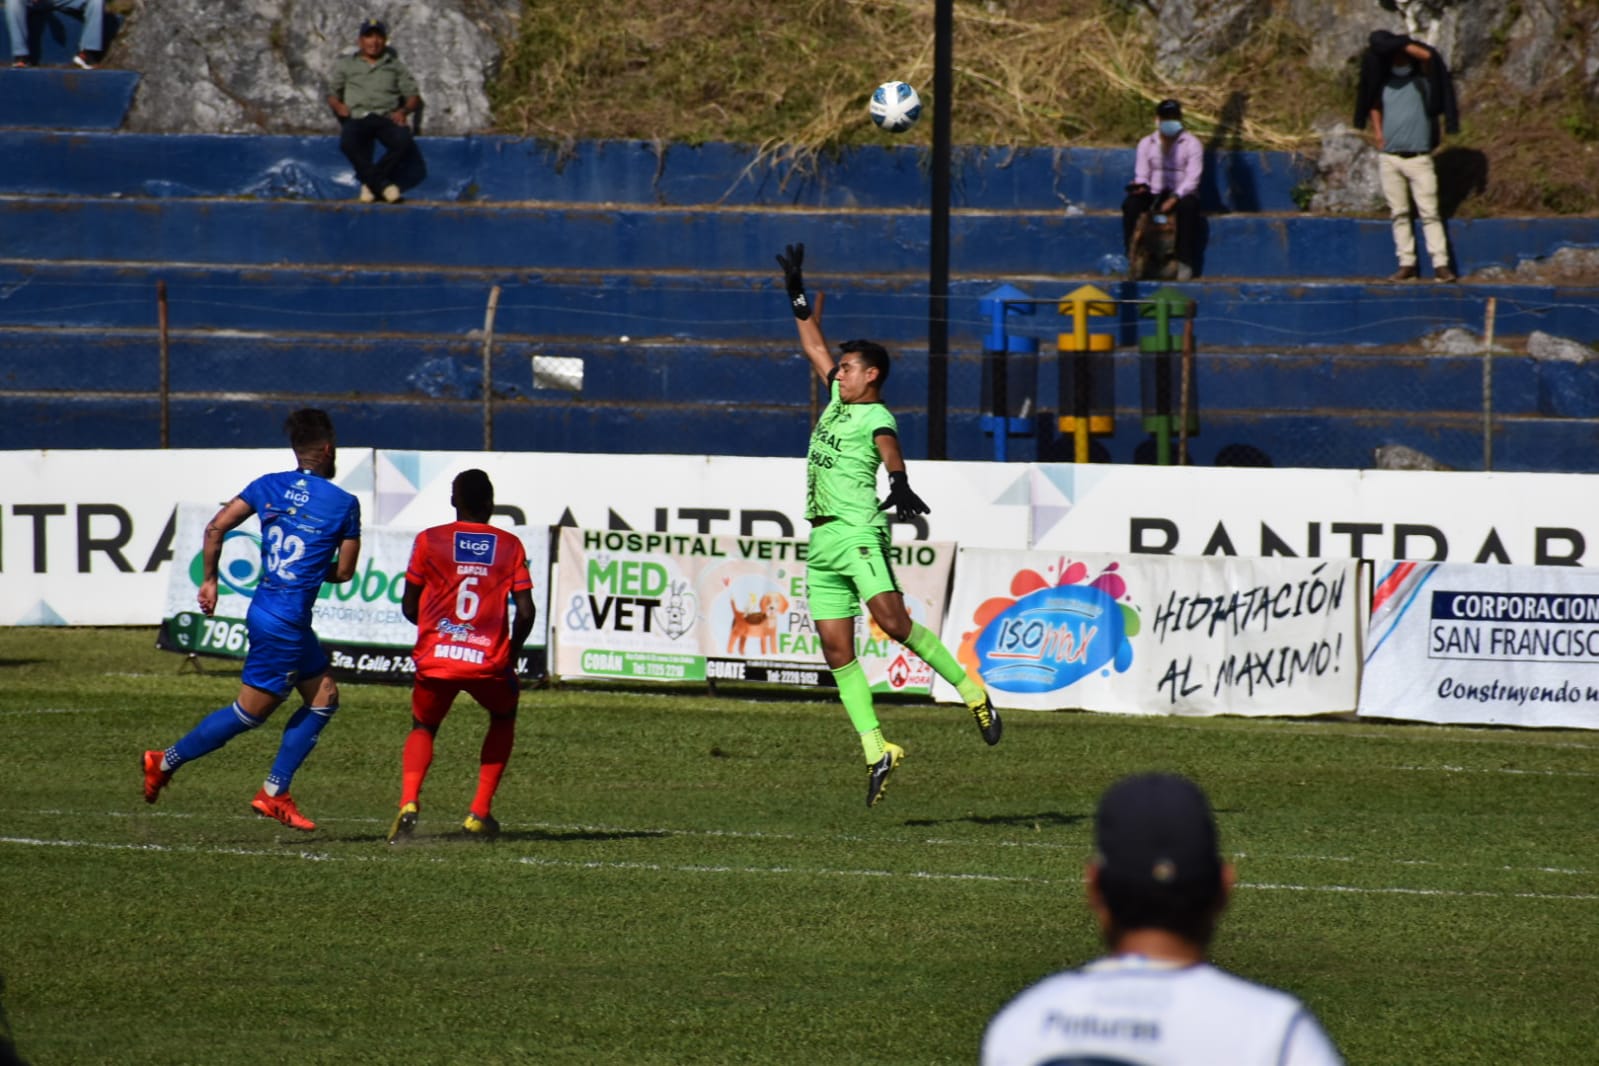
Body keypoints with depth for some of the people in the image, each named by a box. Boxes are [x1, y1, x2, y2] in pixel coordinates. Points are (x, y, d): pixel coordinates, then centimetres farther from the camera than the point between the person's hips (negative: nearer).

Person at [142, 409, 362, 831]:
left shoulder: (269, 486, 5)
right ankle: (167, 762, 9)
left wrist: (209, 580, 10)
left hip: (265, 605, 7)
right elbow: (344, 572, -2)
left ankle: (274, 794, 14)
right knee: (250, 712, 3)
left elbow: (215, 528, -1)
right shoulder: (344, 504, -9)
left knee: (324, 697, 15)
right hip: (285, 622, -7)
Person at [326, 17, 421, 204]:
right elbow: (332, 93, 21)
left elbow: (413, 96, 19)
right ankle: (382, 183, -32)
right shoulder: (345, 64, 26)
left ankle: (370, 182, -27)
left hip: (387, 118, 1)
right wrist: (338, 105, -4)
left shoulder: (395, 66, 26)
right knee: (348, 143, -39)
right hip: (357, 117, -1)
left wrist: (403, 110, -4)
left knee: (405, 143, -35)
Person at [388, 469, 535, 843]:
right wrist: (512, 652, 17)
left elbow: (409, 607, 8)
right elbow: (525, 612, -1)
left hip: (436, 658, 0)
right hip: (489, 661, 0)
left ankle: (408, 804, -7)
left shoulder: (429, 541, 5)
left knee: (423, 728, 22)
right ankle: (480, 812, 20)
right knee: (503, 718, 30)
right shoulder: (509, 546, 6)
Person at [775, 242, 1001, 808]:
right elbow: (813, 343, 31)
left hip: (858, 531, -8)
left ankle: (971, 692, -8)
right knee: (837, 649, 0)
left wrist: (899, 485, -47)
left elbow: (890, 449, -27)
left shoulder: (876, 416, -5)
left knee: (893, 620, -22)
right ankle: (876, 751, -1)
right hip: (822, 539, 8)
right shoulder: (839, 398, 17)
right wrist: (798, 293, 31)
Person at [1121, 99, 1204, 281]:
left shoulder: (1192, 143, 2)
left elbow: (1192, 178, -8)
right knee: (1130, 205, -29)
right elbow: (1141, 175, 8)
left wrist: (1174, 198, -24)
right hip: (1154, 195, 3)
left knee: (1188, 206, -39)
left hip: (1181, 195, -3)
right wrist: (1141, 187, -18)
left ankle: (1184, 262, -34)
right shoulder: (1146, 144, 12)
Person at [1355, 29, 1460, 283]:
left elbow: (1426, 55, -18)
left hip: (1418, 158, -4)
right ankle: (1406, 264, 7)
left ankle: (1441, 265, -11)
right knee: (1399, 214, 4)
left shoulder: (1422, 81, -1)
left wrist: (1398, 44, -11)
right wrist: (1377, 131, 9)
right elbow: (1374, 105, 26)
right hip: (1389, 158, 4)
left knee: (1429, 212, -8)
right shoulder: (1385, 85, 9)